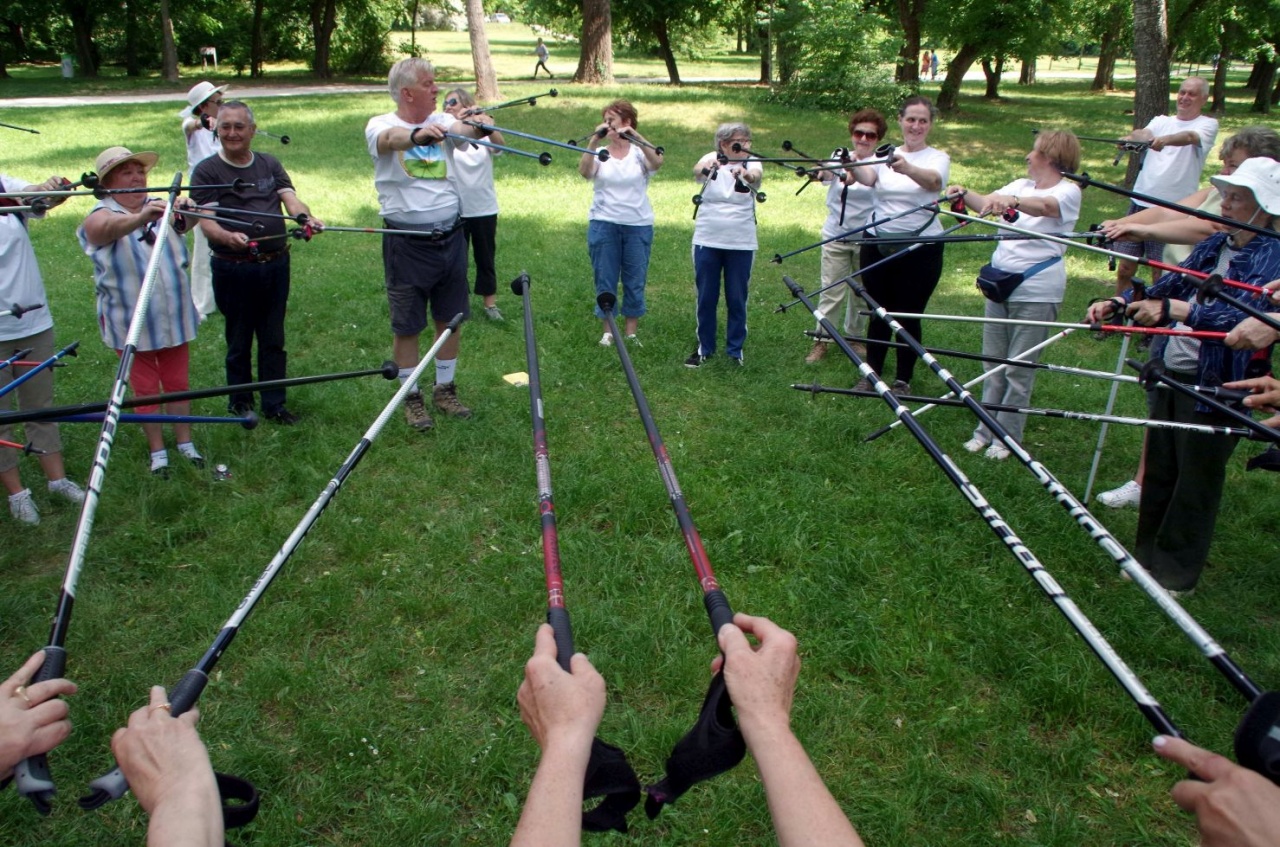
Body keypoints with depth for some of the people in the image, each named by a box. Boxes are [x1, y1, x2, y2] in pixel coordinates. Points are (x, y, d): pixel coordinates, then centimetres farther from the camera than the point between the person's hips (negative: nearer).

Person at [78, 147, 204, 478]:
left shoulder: (162, 207, 2)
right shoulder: (101, 216, -9)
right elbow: (111, 227, -34)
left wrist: (186, 208, -44)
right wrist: (141, 217, -56)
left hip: (174, 317, 3)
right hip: (130, 323, -3)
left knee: (177, 382, 13)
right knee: (145, 388, 8)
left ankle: (185, 443, 27)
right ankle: (157, 452, 21)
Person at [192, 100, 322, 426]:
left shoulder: (270, 164, 12)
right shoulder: (207, 171, -1)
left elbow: (290, 199, -3)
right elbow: (206, 221, -12)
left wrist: (307, 218, -26)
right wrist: (228, 237, -34)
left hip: (276, 264, 3)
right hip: (233, 269, -3)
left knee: (274, 339, 10)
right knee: (238, 341, 8)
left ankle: (274, 402, 21)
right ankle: (240, 401, 23)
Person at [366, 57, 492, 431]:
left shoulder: (442, 122, 3)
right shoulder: (380, 125, -7)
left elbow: (464, 131, -19)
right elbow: (390, 139, -31)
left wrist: (479, 125, -42)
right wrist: (417, 135, -53)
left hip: (450, 238, 4)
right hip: (406, 242, -4)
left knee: (450, 319, 12)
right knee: (406, 326, 5)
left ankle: (445, 389, 29)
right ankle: (412, 397, 21)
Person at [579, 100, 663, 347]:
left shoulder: (639, 152, 2)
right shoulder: (601, 154, 4)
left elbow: (657, 162, -20)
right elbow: (584, 171, -16)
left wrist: (635, 135, -28)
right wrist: (594, 140, -25)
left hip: (638, 225, 0)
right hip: (603, 225, 1)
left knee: (635, 281, 6)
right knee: (605, 280, 5)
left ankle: (631, 332, 18)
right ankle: (608, 331, 16)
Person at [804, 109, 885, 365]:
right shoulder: (839, 156, -1)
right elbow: (827, 173, -23)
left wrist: (856, 175, -51)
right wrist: (822, 172, -49)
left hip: (866, 238, 0)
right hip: (835, 236, 0)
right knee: (831, 292, 0)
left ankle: (854, 336, 30)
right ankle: (821, 340, 10)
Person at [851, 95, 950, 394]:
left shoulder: (938, 158, -2)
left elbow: (934, 181, -26)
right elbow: (867, 177, -17)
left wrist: (907, 168, -48)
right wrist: (853, 167, -41)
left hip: (920, 248, -2)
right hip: (878, 244, 2)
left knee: (909, 315, 3)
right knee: (879, 312, 10)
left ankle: (903, 379, 18)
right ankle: (871, 373, 24)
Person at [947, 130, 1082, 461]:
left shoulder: (1068, 192, -7)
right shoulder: (1021, 185, 13)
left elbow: (1044, 206, -30)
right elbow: (986, 203, 1)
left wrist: (1013, 201, -48)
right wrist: (965, 193, -19)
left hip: (1036, 293, -6)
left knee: (1019, 370, 1)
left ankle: (1006, 437, 12)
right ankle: (985, 430, 20)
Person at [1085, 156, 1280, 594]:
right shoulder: (1213, 245, 8)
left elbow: (1242, 315, -28)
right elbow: (1167, 287, 8)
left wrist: (1174, 309, -40)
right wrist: (1118, 303, -9)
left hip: (1214, 386, -6)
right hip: (1169, 373, 6)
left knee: (1196, 481, 5)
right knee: (1159, 470, 15)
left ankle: (1177, 573, 19)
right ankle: (1147, 554, 30)